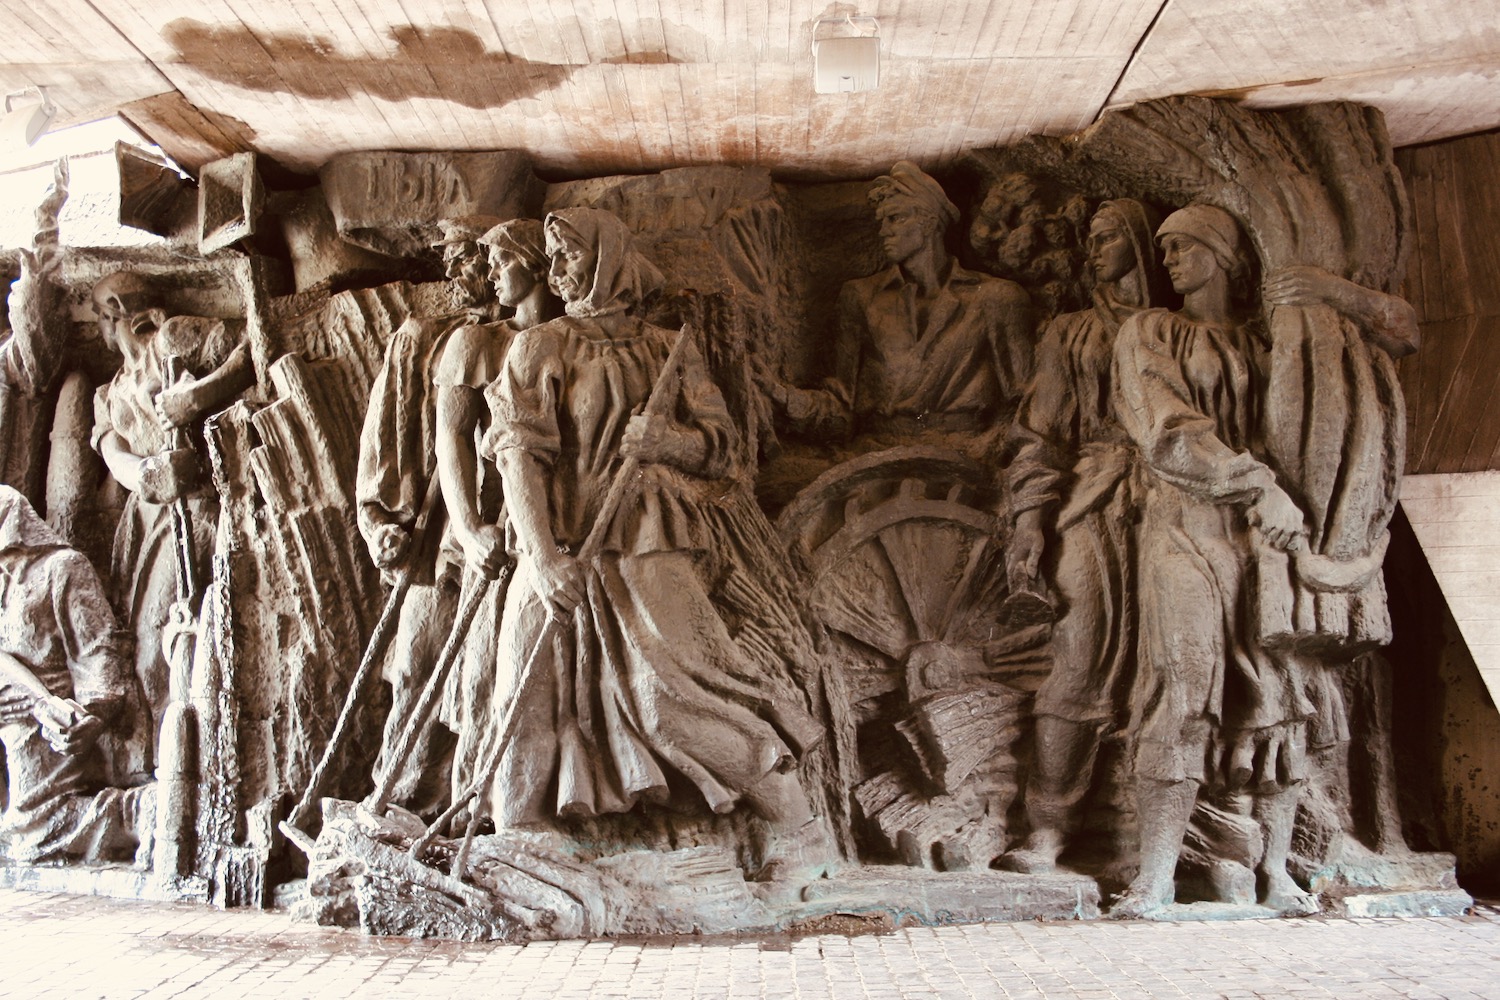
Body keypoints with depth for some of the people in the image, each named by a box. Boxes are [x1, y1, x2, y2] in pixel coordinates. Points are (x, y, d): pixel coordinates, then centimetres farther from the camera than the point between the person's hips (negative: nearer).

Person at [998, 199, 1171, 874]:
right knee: (1081, 660, -13)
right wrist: (1030, 520, -4)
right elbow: (1040, 435, 9)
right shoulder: (1070, 334, 19)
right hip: (1092, 510, -1)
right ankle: (1047, 833, -12)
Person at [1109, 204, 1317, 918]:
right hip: (1185, 530, -3)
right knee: (1182, 695, -12)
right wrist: (1258, 484, -14)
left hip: (1270, 531, 4)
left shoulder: (1269, 343, 21)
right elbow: (1170, 432, -4)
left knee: (1276, 694, -1)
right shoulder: (1148, 334, 10)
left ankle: (1275, 871, 7)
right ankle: (1154, 879, -8)